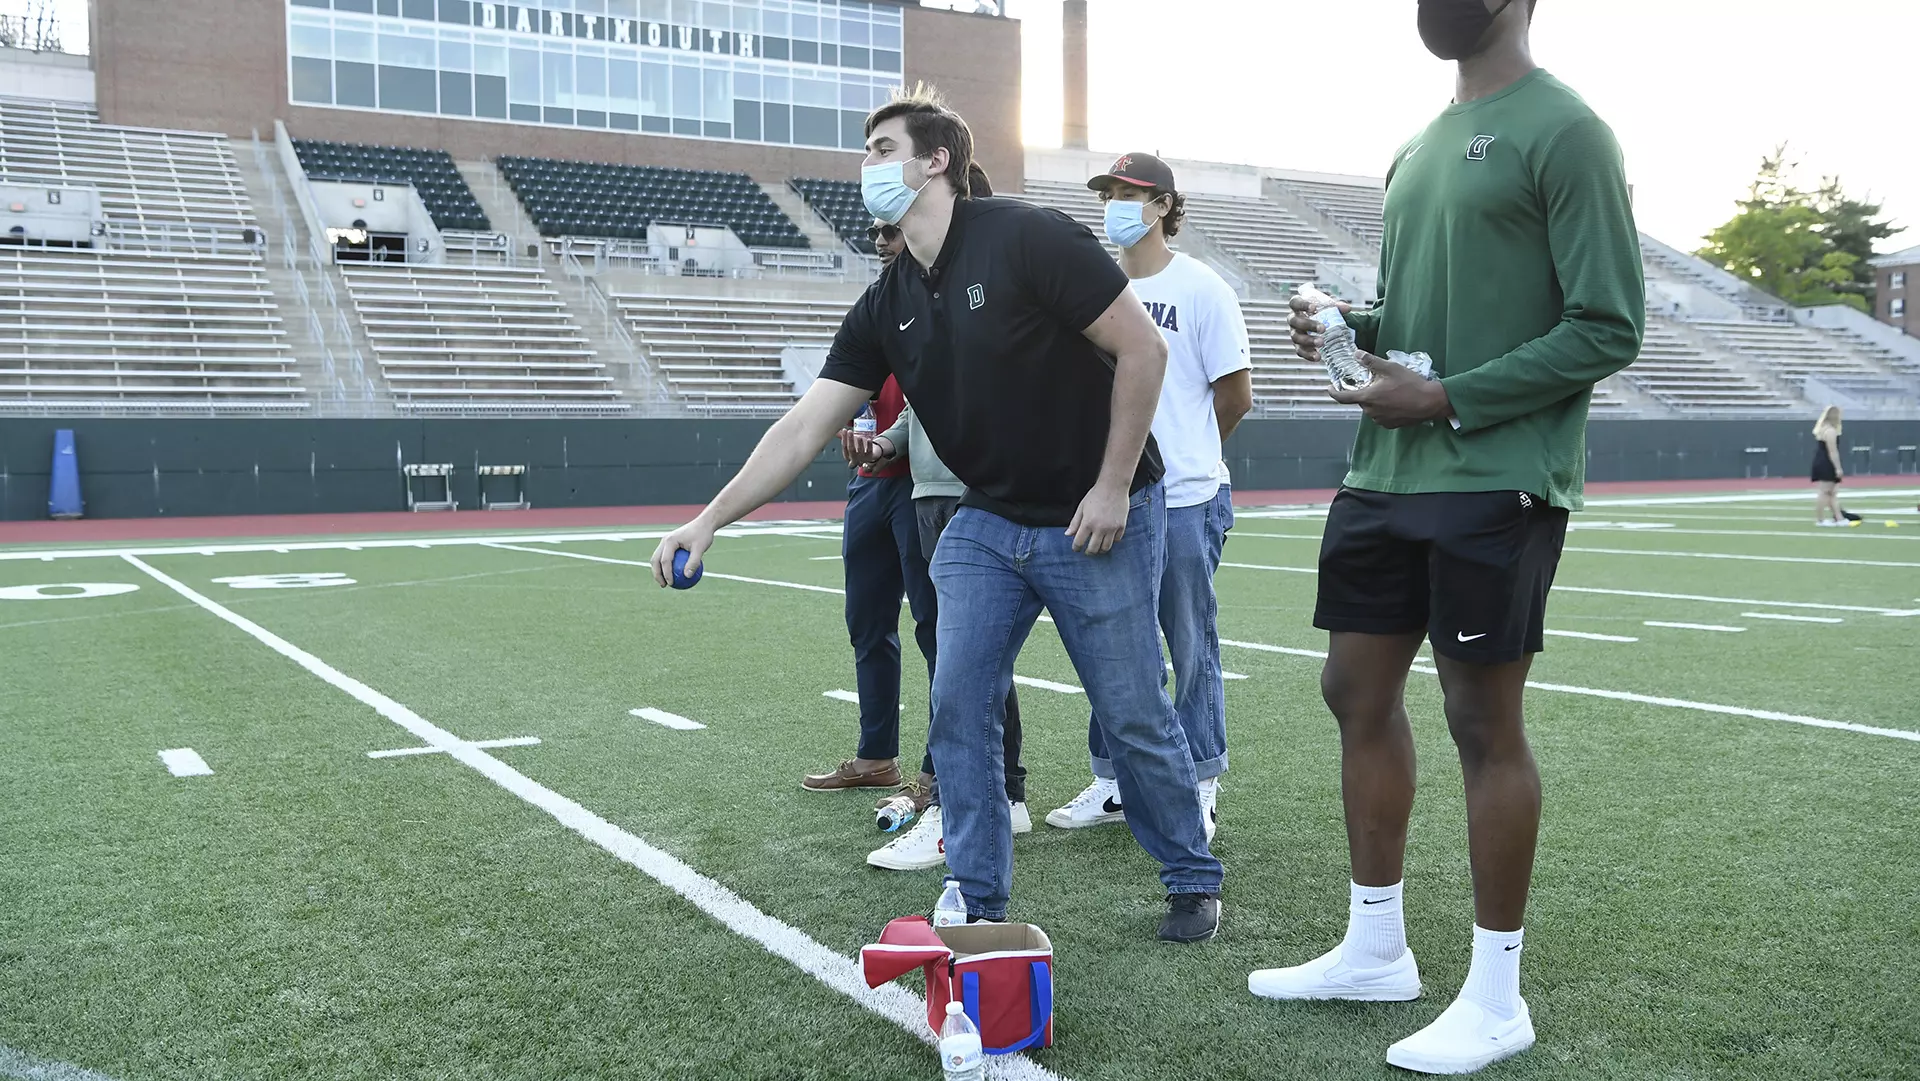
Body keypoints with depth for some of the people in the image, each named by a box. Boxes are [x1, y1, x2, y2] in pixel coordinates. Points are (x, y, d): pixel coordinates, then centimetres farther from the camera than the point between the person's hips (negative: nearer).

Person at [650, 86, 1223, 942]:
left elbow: (1142, 348, -16)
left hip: (1097, 520, -6)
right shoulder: (886, 307, 2)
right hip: (987, 522, 6)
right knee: (959, 707, -1)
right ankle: (978, 903, 13)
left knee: (1134, 718, 3)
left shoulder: (1028, 239, -17)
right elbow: (805, 426, 0)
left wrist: (1113, 488, -16)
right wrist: (708, 519, -7)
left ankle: (1193, 883, 26)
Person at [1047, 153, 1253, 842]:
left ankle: (1200, 787, 16)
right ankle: (1112, 783, 22)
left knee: (1191, 648, 4)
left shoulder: (1200, 287, -4)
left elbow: (1236, 396, 0)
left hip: (1185, 500, -5)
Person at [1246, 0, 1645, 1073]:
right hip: (1386, 475, 8)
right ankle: (1376, 949, 27)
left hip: (1495, 483, -8)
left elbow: (1610, 327, -13)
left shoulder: (1565, 131, -8)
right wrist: (1356, 326, 4)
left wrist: (1448, 401, -17)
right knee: (1358, 691, 11)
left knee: (1485, 720, -1)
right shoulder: (1423, 146, 16)